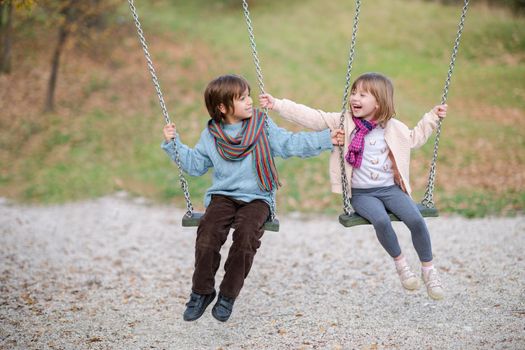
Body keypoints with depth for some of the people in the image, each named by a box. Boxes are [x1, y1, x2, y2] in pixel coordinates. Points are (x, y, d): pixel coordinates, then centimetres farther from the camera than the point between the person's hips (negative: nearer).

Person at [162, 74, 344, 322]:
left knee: (247, 232, -29)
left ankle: (229, 295, -11)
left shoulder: (263, 126, 5)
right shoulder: (211, 136, 8)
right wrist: (173, 143, 7)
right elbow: (194, 164, 15)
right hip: (223, 196, 1)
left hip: (256, 198, -1)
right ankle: (202, 291, -8)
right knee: (209, 230, -26)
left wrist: (326, 139, -4)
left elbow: (291, 143, 3)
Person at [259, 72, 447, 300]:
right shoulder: (344, 122, 1)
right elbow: (311, 117, -7)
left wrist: (432, 117, 19)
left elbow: (414, 138, 27)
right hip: (361, 193, -2)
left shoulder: (393, 127, 8)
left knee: (416, 220, -20)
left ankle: (428, 269, 0)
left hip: (390, 188, 2)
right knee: (381, 220, -31)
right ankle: (400, 263, -6)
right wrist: (277, 105, -14)